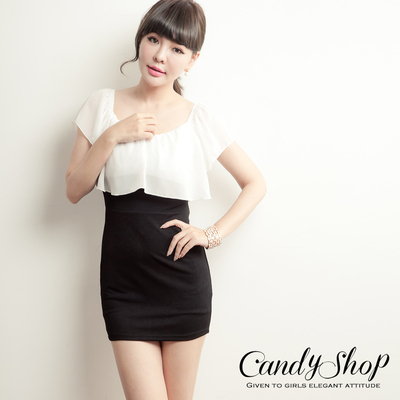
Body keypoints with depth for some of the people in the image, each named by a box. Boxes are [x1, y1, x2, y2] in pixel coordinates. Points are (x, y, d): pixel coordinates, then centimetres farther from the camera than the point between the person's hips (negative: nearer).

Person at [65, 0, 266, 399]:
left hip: (183, 275, 0)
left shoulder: (200, 119, 1)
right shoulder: (103, 104, 3)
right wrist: (112, 136, -12)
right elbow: (74, 191, 1)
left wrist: (213, 234, -4)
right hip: (124, 279, 0)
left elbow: (255, 183, 8)